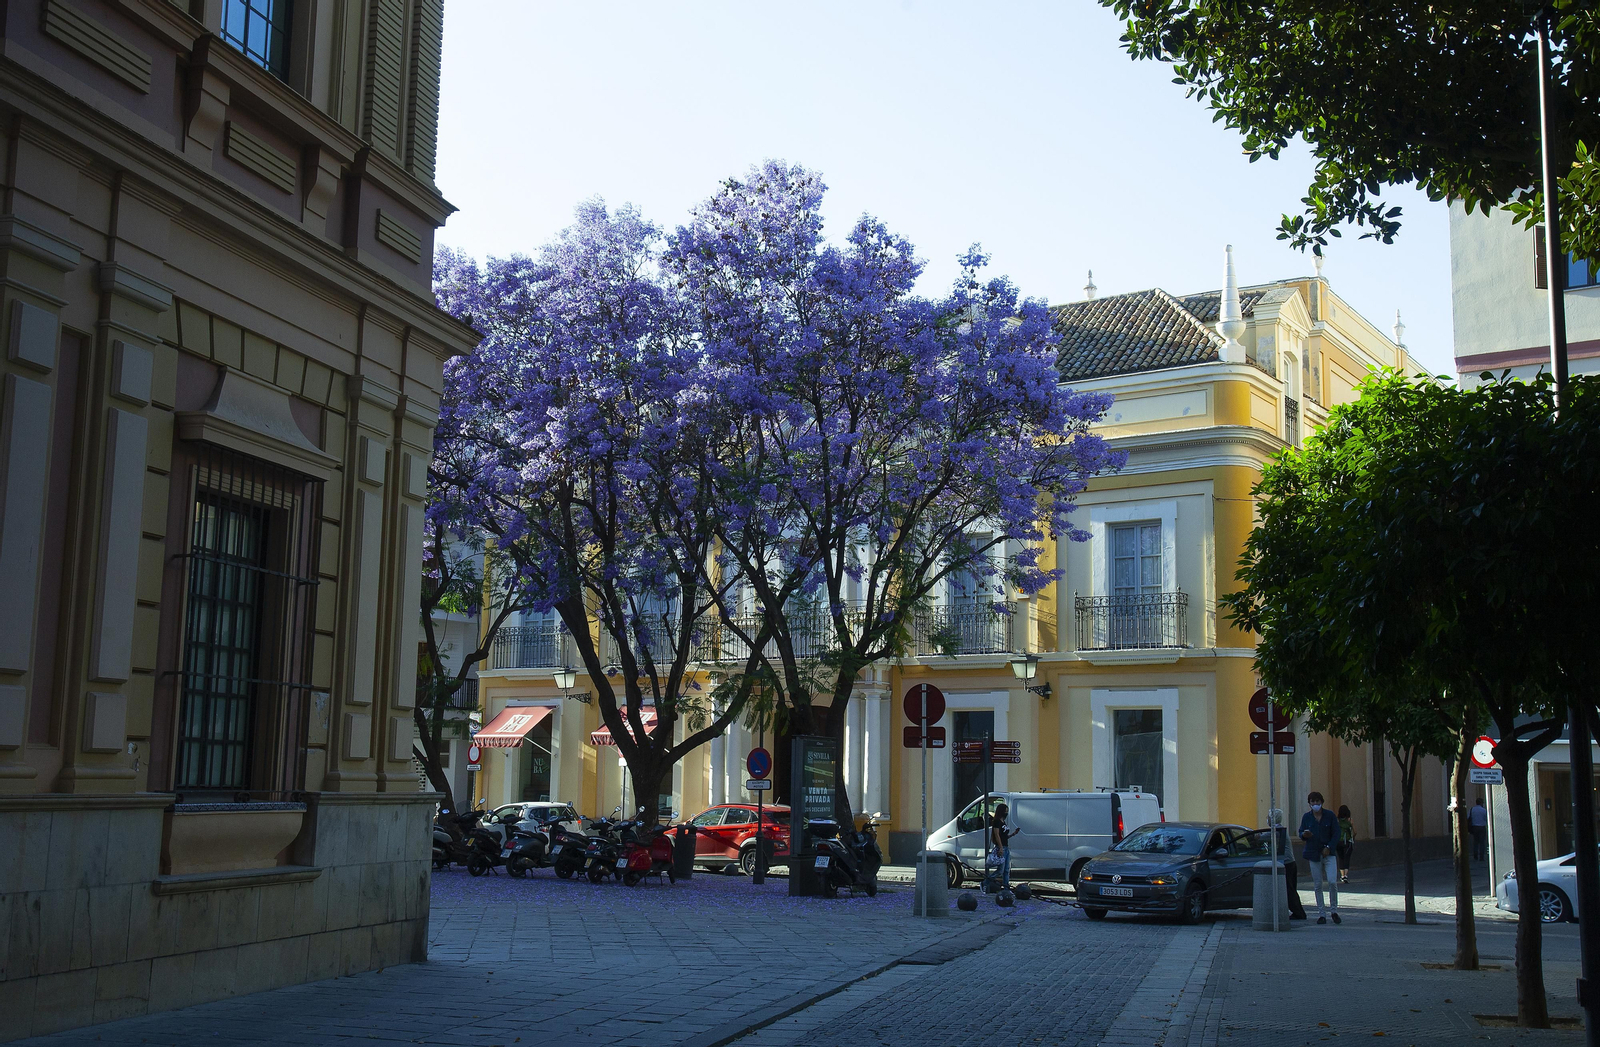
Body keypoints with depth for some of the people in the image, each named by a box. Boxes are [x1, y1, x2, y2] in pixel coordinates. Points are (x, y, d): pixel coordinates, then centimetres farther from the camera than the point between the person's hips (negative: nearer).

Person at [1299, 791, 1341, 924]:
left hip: (1329, 853, -1)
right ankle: (1321, 914, 10)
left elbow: (1336, 833, 1)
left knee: (1332, 881, -12)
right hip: (1313, 854, 2)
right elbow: (1301, 832, 11)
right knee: (1318, 885, 3)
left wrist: (1329, 847, -11)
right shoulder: (1306, 817, 6)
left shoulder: (1329, 815, 1)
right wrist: (1304, 835, -13)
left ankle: (1334, 910, 6)